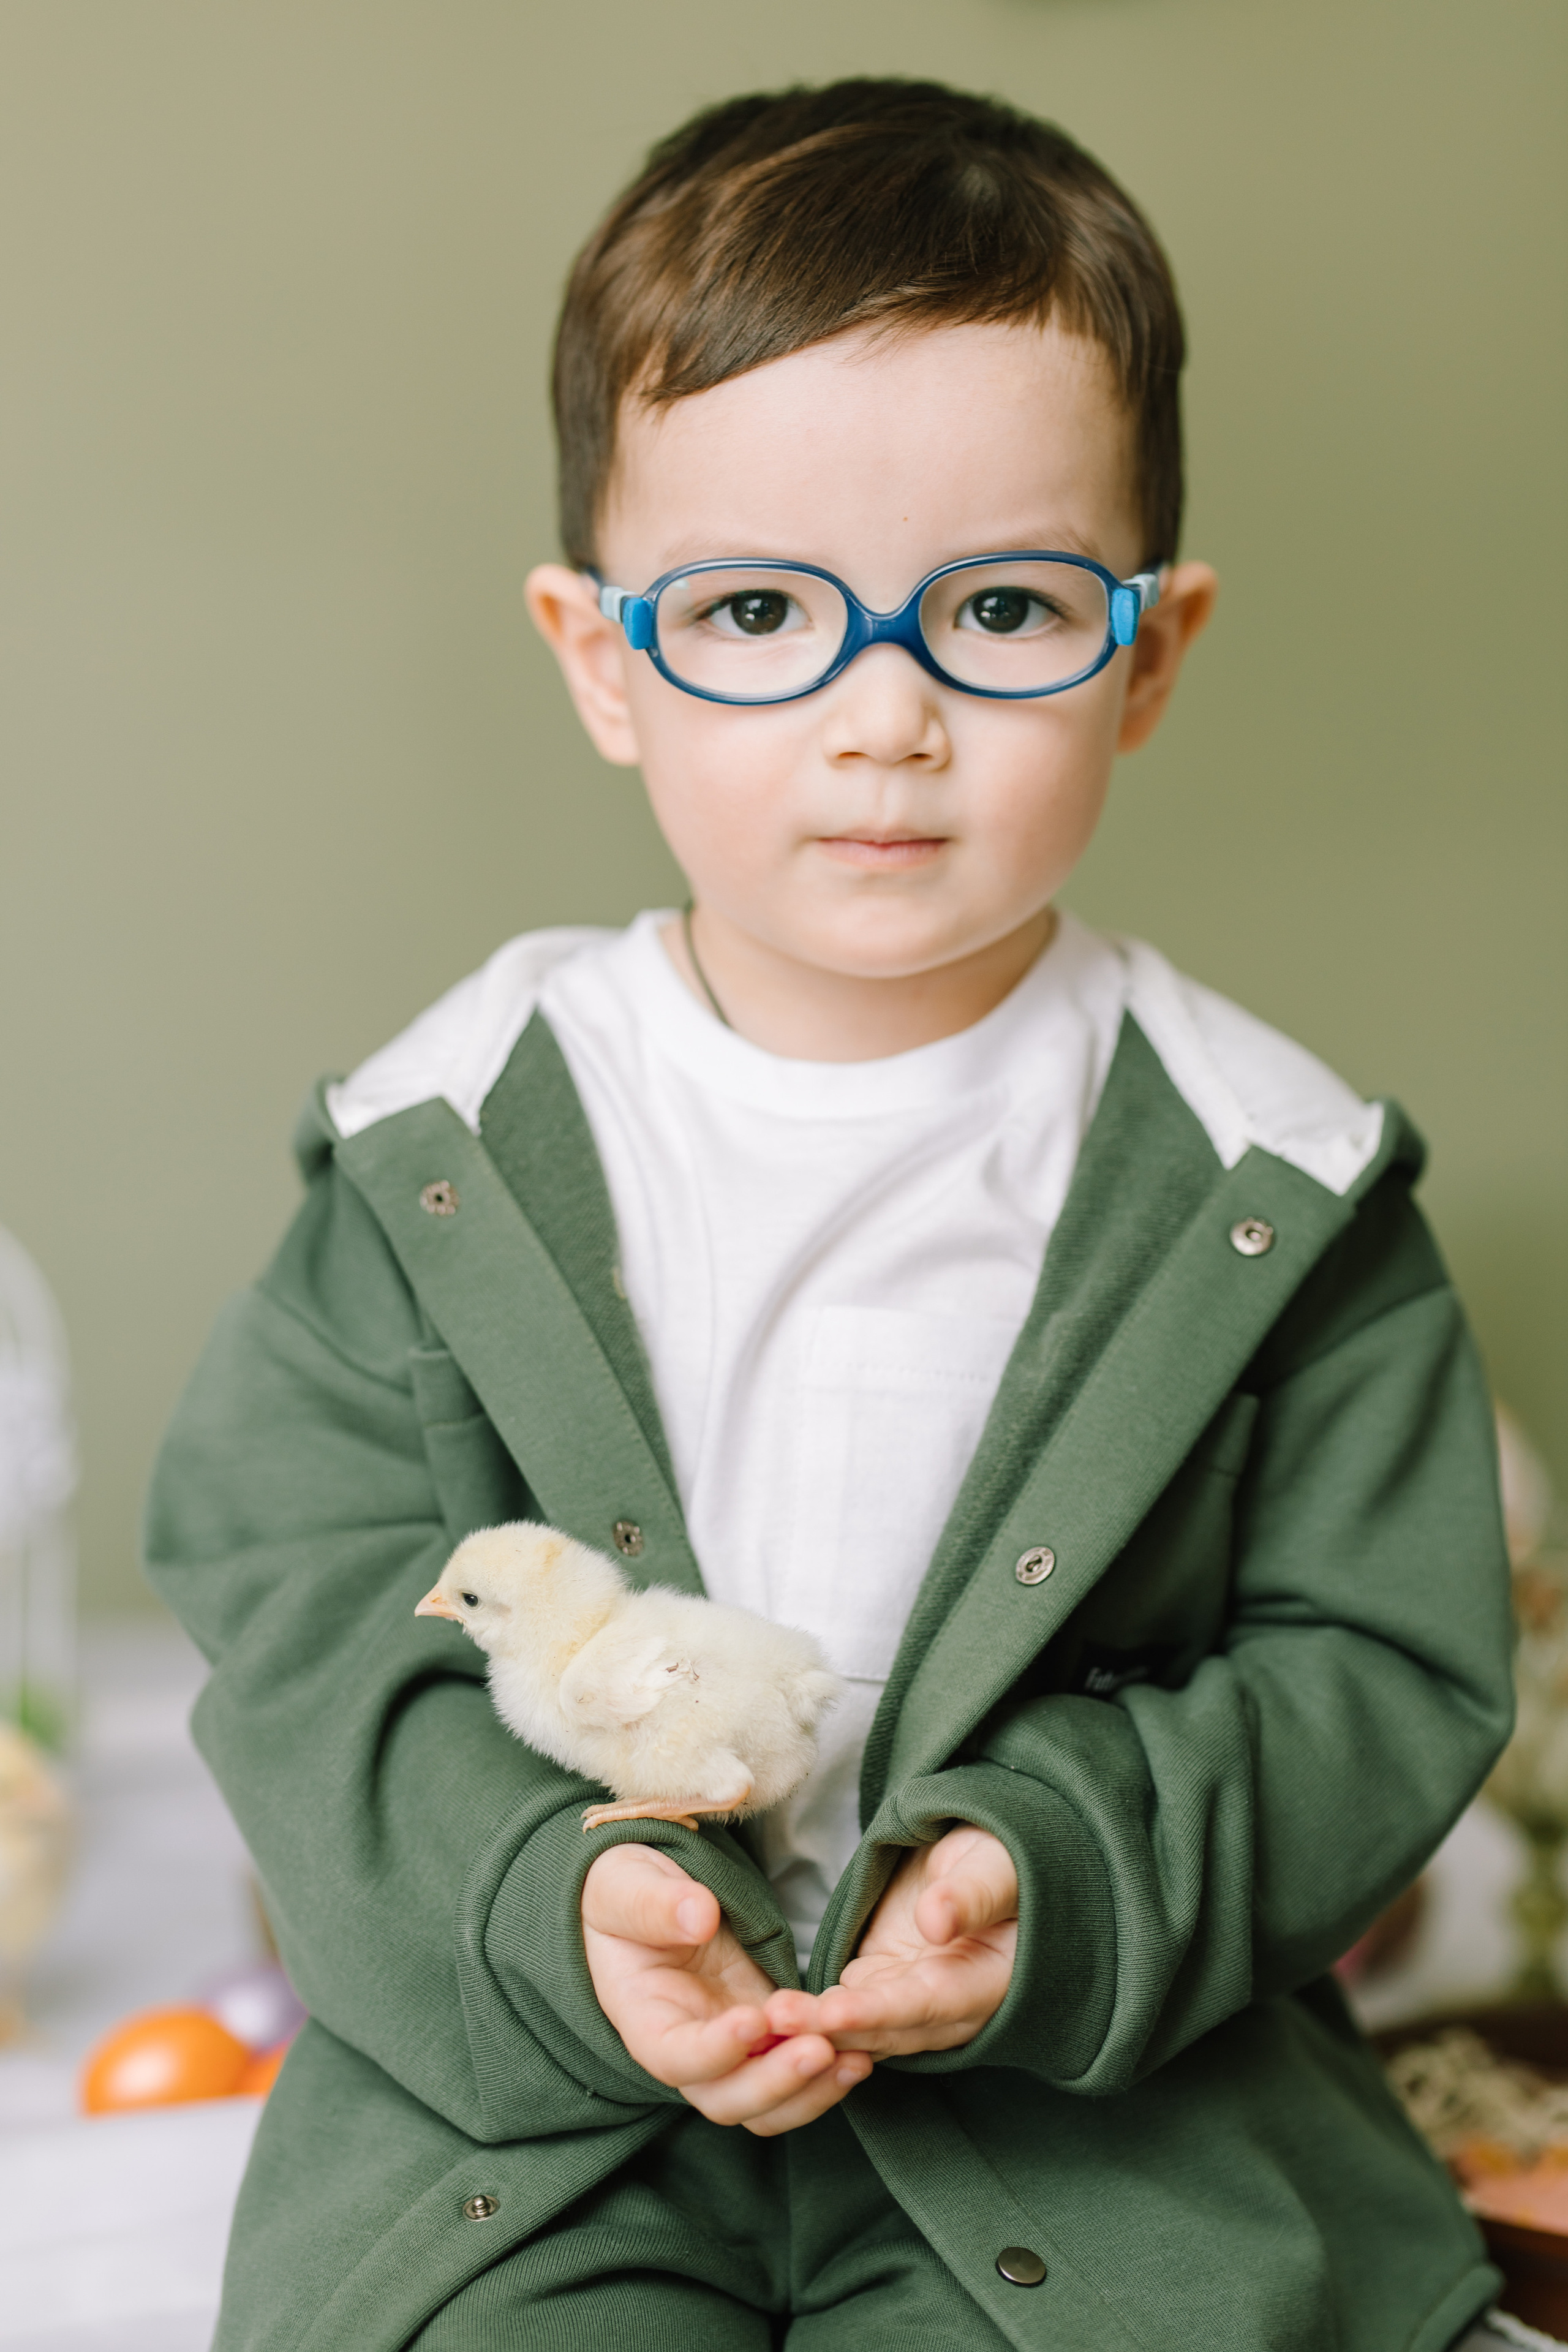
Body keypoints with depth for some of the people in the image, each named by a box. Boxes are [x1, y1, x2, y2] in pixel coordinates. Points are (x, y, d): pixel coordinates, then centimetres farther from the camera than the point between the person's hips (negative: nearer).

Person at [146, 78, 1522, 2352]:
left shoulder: (1272, 1182, -4)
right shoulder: (447, 1143, -2)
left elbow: (1384, 1667, -2)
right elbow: (313, 1620, -2)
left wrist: (1068, 1882, -18)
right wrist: (555, 1902, -19)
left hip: (1107, 2091, 0)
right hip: (524, 2078, 1)